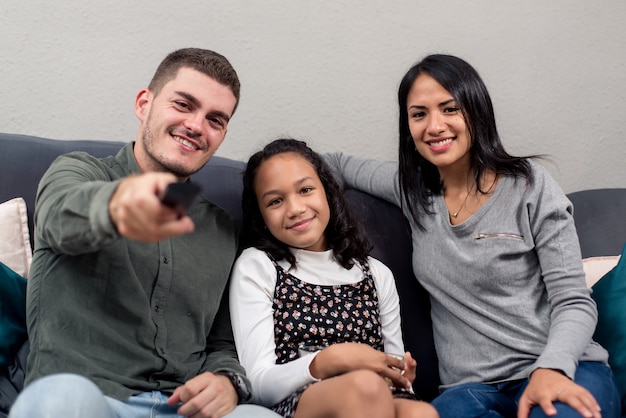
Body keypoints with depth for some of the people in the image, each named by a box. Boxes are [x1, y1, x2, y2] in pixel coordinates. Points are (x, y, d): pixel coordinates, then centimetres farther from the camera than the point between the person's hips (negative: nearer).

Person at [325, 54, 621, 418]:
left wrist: (551, 369, -22)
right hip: (472, 385, 2)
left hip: (563, 370, -2)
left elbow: (574, 302, -3)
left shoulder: (529, 184, 1)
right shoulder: (412, 187, 12)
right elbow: (340, 165, 31)